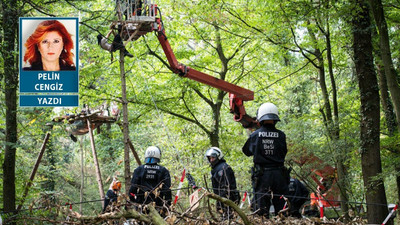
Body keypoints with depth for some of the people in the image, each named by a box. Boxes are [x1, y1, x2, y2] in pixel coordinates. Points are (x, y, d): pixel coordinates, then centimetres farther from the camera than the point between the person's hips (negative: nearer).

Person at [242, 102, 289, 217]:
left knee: (261, 208, 2)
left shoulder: (255, 135, -5)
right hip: (278, 173, 1)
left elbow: (247, 151, 9)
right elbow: (284, 153, 8)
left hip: (261, 175, -1)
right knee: (281, 206, 7)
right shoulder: (281, 135, -3)